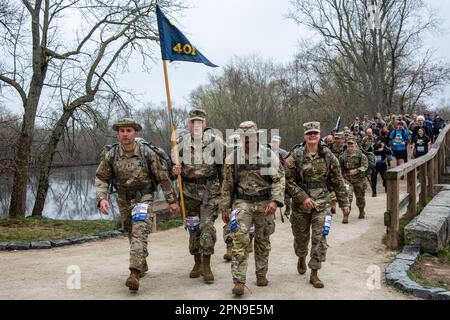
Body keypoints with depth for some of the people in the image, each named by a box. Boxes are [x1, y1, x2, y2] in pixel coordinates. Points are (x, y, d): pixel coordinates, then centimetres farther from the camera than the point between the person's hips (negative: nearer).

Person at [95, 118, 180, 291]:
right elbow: (101, 178, -1)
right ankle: (142, 265, 38)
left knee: (139, 234, -19)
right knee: (131, 234, 17)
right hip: (124, 200, 4)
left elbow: (163, 177, -6)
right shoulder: (111, 155, -7)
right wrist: (102, 198, -18)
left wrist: (172, 200, -2)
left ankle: (135, 273, -23)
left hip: (143, 198, -4)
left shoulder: (147, 153, -13)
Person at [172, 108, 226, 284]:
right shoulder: (181, 142, 3)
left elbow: (223, 166, 5)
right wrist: (175, 170, -11)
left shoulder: (215, 141, -4)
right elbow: (177, 166, 13)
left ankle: (207, 266, 0)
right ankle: (197, 263, 25)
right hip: (189, 190, 3)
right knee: (193, 228, 10)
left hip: (210, 190, -3)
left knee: (207, 226, -11)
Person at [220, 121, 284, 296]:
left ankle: (261, 274, 30)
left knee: (263, 241, 12)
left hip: (264, 203, 1)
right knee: (240, 240, -13)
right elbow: (227, 185, 7)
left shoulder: (270, 156, -2)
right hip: (242, 203, 0)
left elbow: (279, 180, -5)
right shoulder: (233, 158, 1)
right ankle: (239, 281, -11)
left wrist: (275, 201, -19)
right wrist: (224, 208, 8)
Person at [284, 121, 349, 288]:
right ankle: (301, 258, 47)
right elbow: (288, 180, -7)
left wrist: (344, 202, 6)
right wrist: (302, 197, -16)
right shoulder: (295, 156, -6)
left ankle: (314, 273, 5)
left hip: (321, 203, 1)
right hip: (300, 204, 0)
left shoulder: (328, 155, 0)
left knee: (319, 238, -6)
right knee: (301, 236, 15)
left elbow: (337, 180, 6)